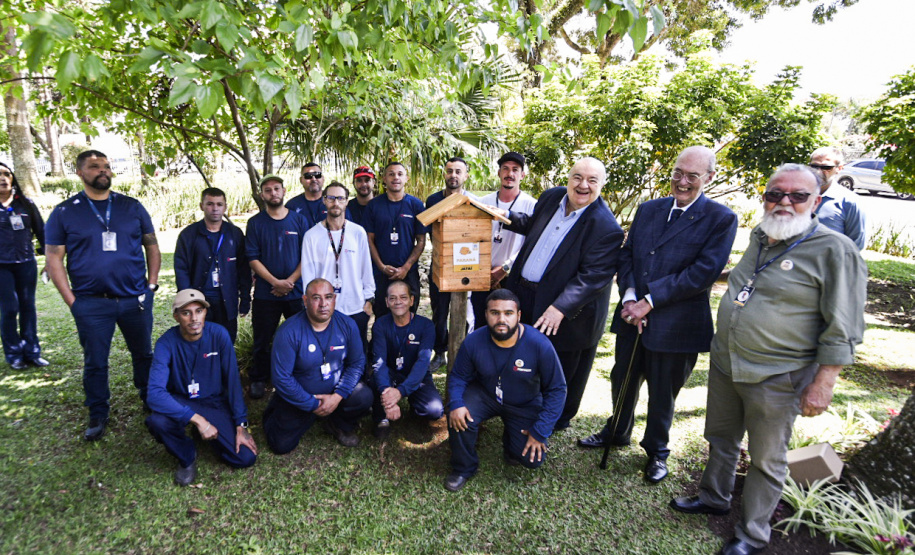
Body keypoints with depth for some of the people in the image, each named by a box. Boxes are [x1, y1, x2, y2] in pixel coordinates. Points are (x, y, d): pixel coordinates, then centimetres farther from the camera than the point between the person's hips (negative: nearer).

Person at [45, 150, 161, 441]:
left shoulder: (132, 207, 5)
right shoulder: (64, 212, 1)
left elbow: (152, 246, 9)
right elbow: (54, 260, 1)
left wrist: (151, 284, 1)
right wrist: (72, 301, -5)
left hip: (136, 300, 1)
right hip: (91, 304, -1)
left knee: (143, 355, 14)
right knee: (95, 363, 9)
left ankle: (151, 402, 33)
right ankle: (98, 416, 27)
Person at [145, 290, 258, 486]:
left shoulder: (219, 334, -16)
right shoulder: (167, 343, -20)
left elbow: (232, 380, -12)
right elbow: (155, 394, -30)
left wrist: (241, 426, -13)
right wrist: (198, 419, -36)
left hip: (216, 402, 1)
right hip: (181, 402, -1)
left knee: (246, 458, -14)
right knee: (157, 420, -36)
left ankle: (214, 437, 19)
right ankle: (187, 456, -2)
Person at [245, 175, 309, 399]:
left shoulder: (299, 220, 5)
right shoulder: (255, 223, 4)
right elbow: (252, 258, -2)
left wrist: (290, 282, -11)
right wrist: (275, 282, -13)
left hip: (296, 291, 0)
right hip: (265, 293, 0)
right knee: (262, 340, 7)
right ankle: (258, 380, 23)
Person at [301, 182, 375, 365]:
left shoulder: (358, 232, 1)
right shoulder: (312, 235, -1)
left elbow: (366, 267, 5)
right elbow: (308, 274, 1)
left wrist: (369, 298, 4)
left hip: (356, 308, 1)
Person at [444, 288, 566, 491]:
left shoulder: (540, 345, -28)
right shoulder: (473, 341, -23)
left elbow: (556, 389, -17)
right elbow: (458, 376, -7)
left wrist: (540, 432, -18)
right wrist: (455, 404, -28)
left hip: (525, 405, 0)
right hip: (485, 394, 1)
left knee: (533, 458, -12)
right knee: (458, 417, -28)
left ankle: (511, 440, 24)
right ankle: (464, 468, 1)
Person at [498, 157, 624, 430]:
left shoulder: (606, 228, -20)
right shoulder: (552, 197, 2)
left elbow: (592, 277, -24)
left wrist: (561, 308, -30)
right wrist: (509, 216, 9)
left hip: (564, 312, -7)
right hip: (523, 293, 7)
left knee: (560, 371, 12)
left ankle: (557, 420, 37)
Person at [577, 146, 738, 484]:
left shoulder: (720, 219, -9)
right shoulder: (648, 209, 7)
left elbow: (704, 272, -17)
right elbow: (627, 255, 6)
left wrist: (650, 301, -19)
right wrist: (629, 297, -11)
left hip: (675, 324, -4)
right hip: (633, 317, 5)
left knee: (662, 393, 13)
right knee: (623, 380, 21)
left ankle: (657, 452, 38)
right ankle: (617, 432, 46)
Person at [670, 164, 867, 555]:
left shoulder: (836, 251, -14)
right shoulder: (759, 238, 7)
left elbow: (841, 332, -14)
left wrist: (822, 385, -16)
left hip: (776, 379, -6)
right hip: (724, 363, 7)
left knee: (766, 460, 10)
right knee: (721, 440, 23)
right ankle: (714, 497, 45)